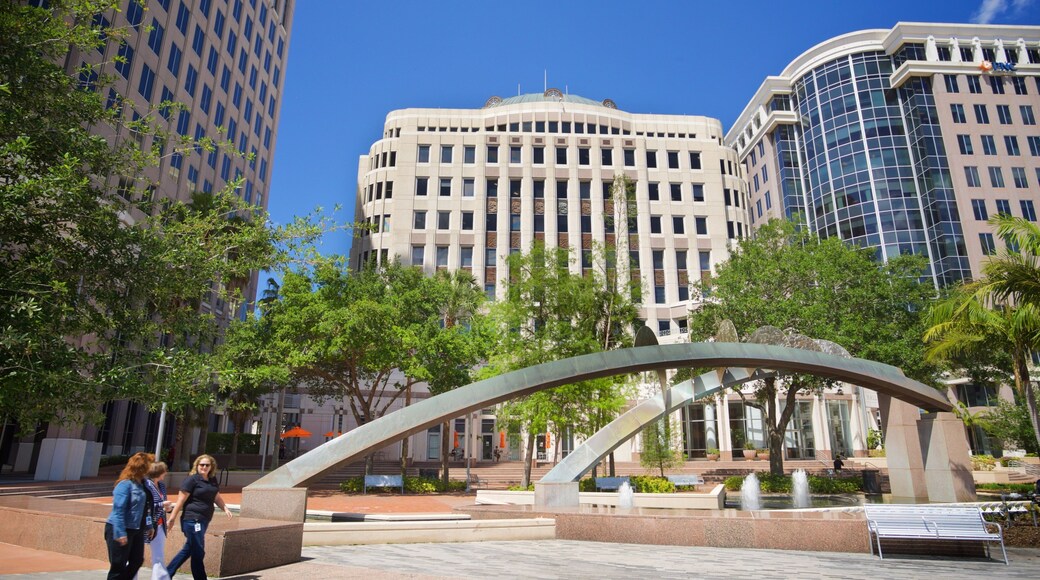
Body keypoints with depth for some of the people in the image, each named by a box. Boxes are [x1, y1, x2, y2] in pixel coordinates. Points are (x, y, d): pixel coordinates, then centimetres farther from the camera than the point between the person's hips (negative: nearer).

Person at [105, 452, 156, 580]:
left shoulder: (142, 483, 7)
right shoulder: (126, 484, -19)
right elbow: (118, 510, -22)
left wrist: (148, 526, 14)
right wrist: (120, 533, -25)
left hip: (136, 530, 8)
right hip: (120, 531, -8)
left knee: (137, 561, 13)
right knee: (118, 566, 4)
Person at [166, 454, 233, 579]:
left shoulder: (213, 480, 12)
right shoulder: (192, 479, -10)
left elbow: (217, 498, 20)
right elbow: (181, 500, -12)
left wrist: (225, 508, 4)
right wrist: (172, 518, -13)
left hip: (203, 521, 8)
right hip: (192, 520, -8)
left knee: (188, 550, 18)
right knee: (198, 553, -2)